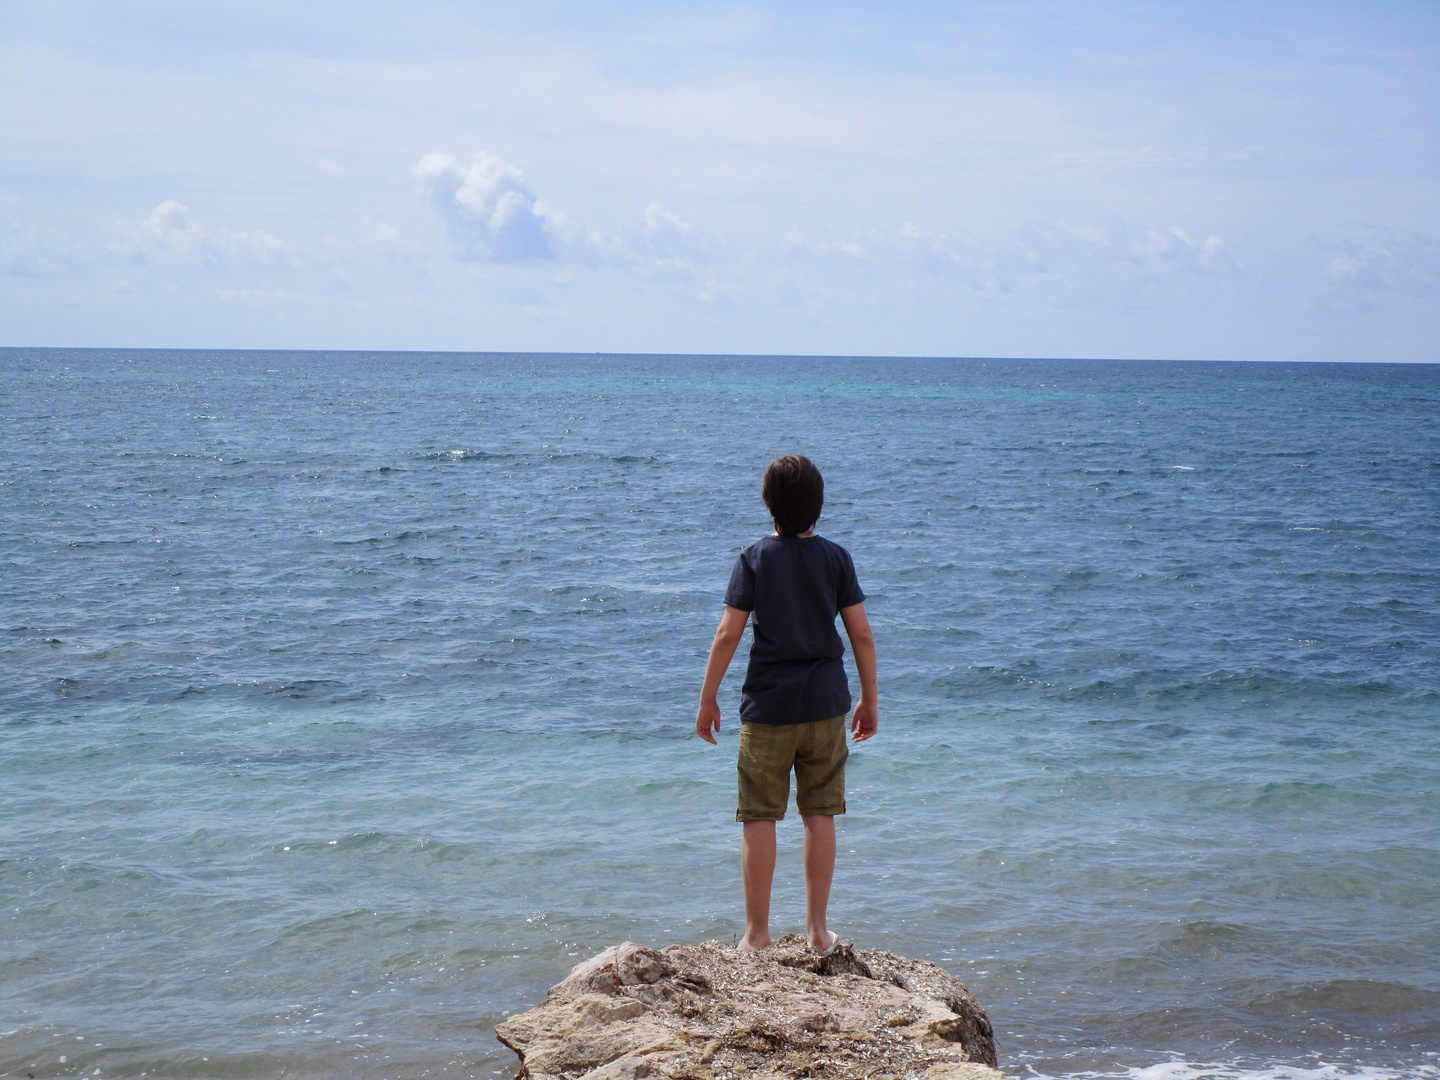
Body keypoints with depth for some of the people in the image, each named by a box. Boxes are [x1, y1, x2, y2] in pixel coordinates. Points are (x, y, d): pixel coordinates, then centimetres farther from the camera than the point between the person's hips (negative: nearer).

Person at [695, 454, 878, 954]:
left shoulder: (754, 558, -6)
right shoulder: (836, 558, -1)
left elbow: (728, 636, -8)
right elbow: (862, 635, -1)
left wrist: (707, 701, 1)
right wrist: (869, 701, 10)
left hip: (767, 706, -2)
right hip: (825, 705, 2)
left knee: (759, 818, 4)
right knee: (820, 814, 10)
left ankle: (756, 933, 8)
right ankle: (817, 928, 14)